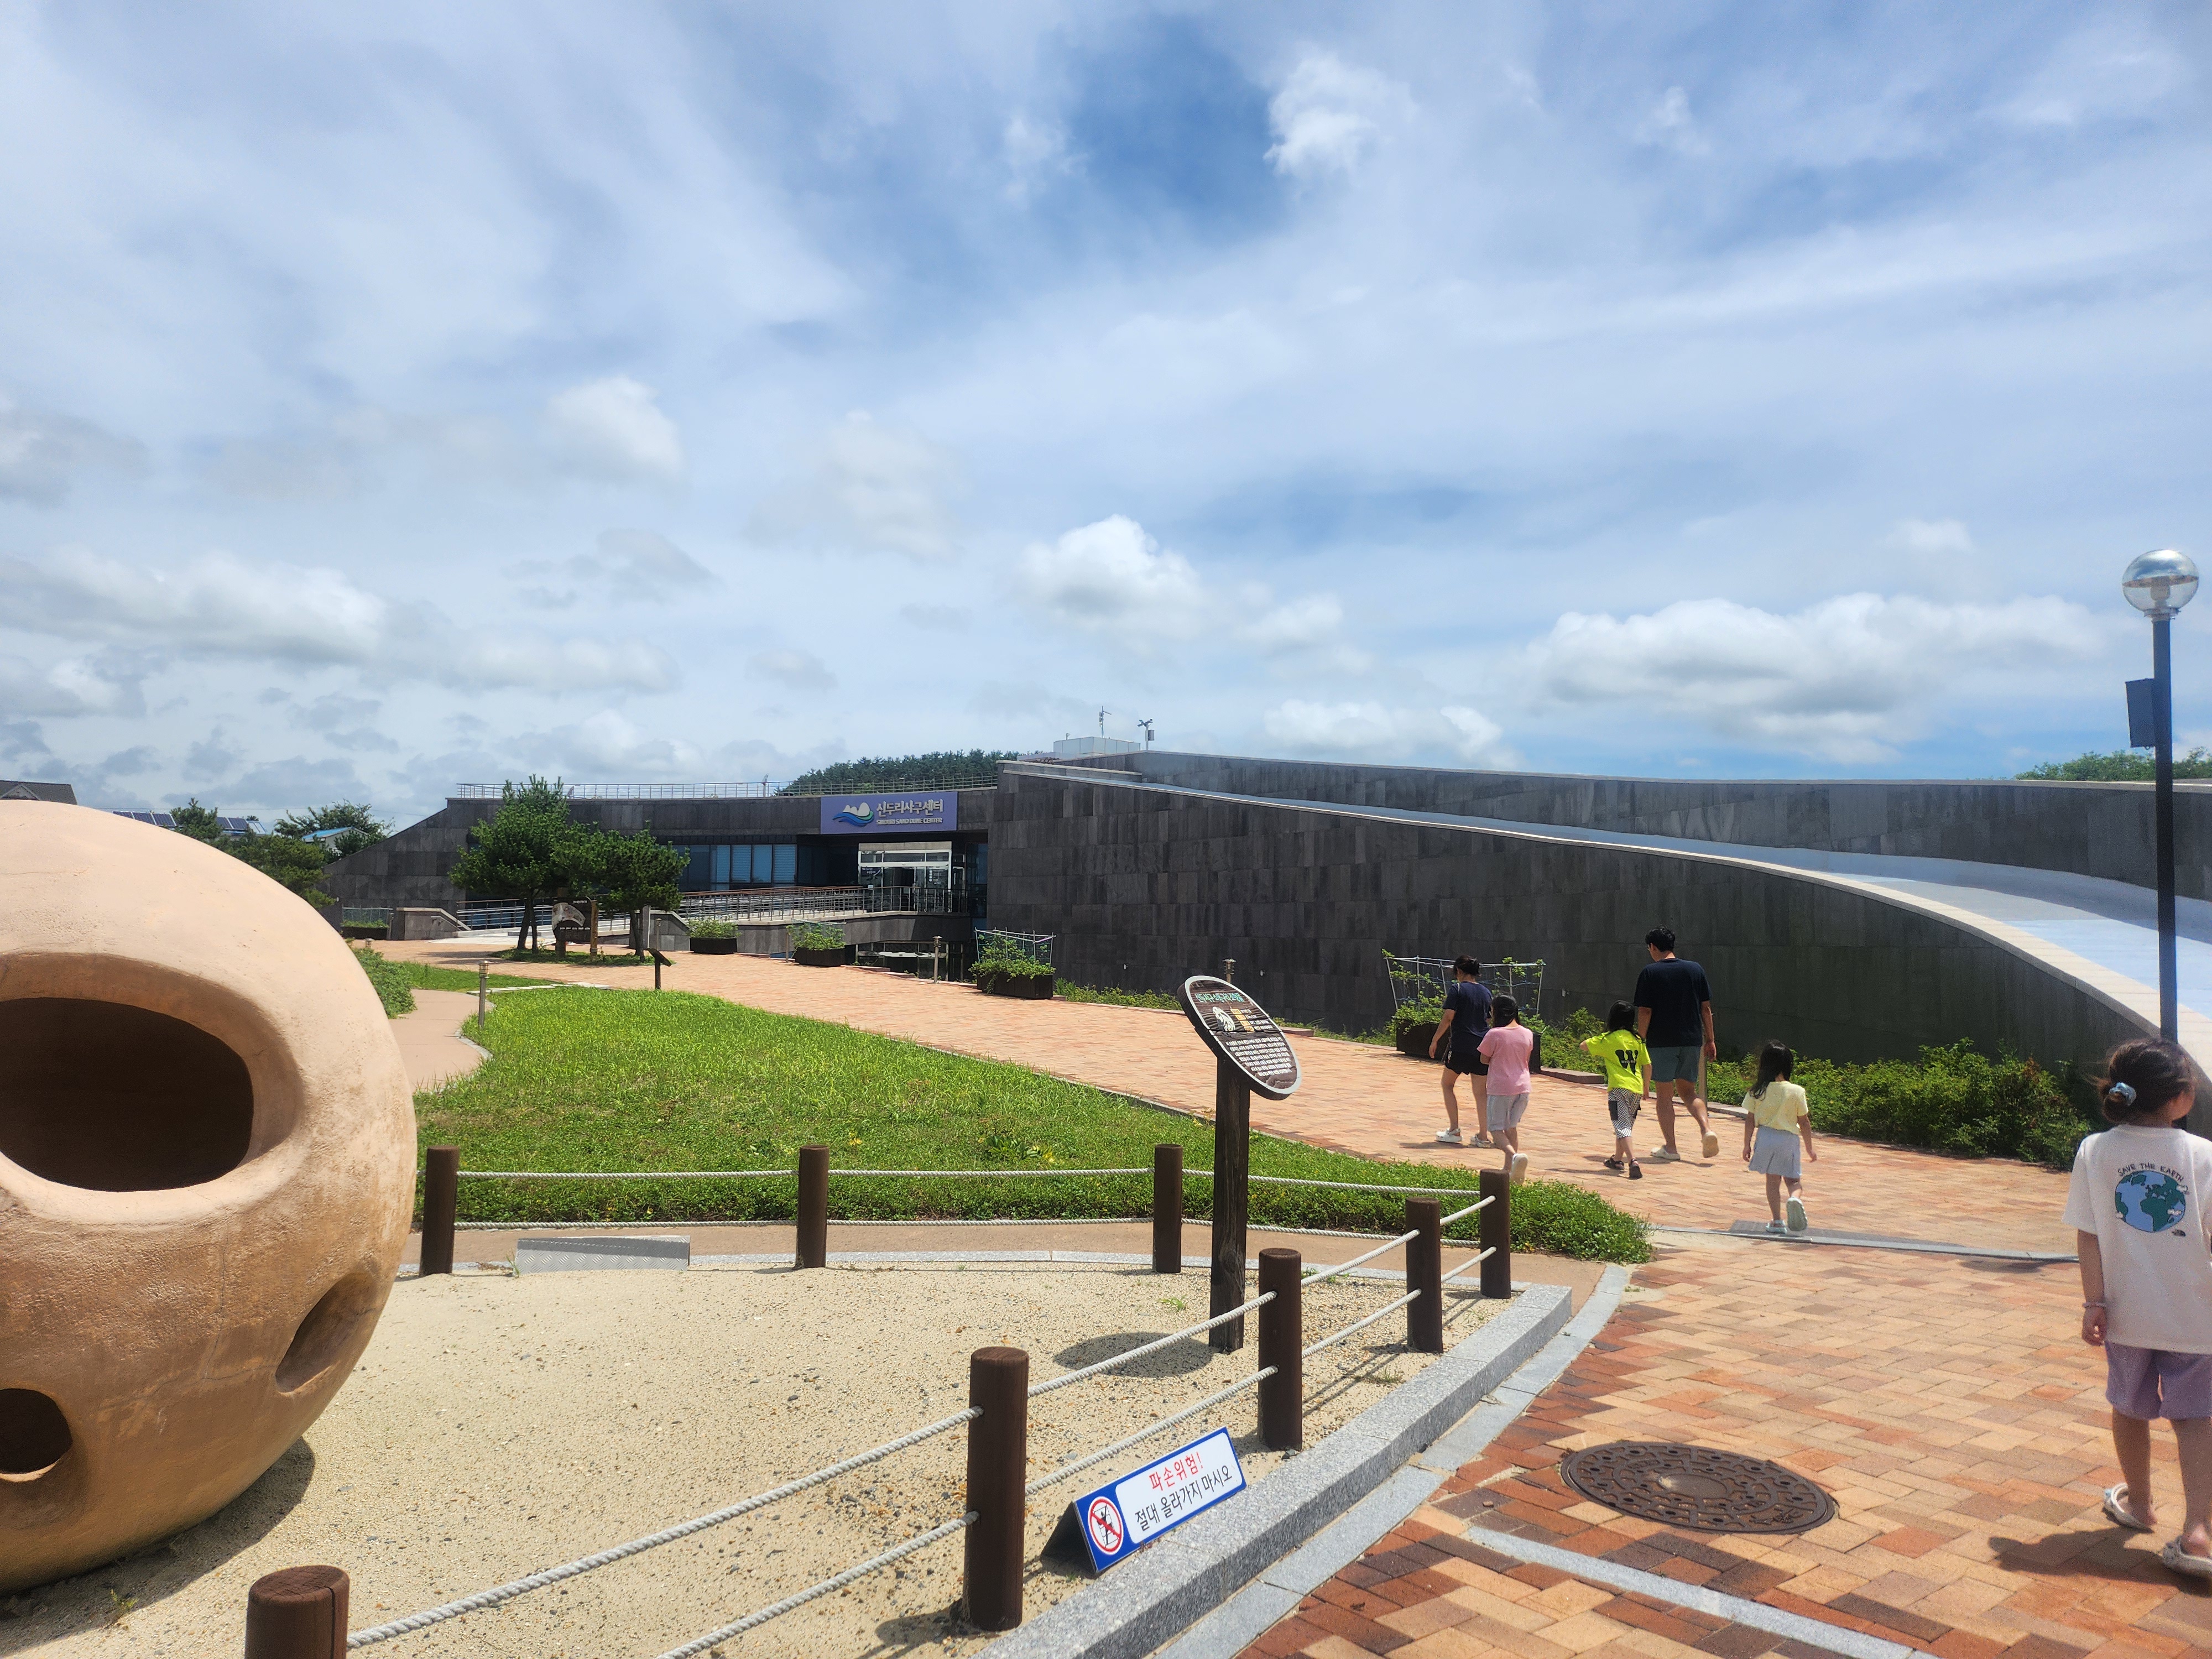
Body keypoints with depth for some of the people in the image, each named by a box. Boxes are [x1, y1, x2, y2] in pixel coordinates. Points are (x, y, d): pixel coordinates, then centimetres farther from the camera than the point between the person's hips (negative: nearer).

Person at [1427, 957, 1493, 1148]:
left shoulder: (1457, 989, -7)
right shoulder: (1486, 992, 10)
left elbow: (1448, 1018, -13)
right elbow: (1489, 1020, 16)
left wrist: (1435, 1040, -5)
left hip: (1460, 1046, -5)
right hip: (1482, 1048, 5)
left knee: (1448, 1084, 12)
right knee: (1480, 1092, 7)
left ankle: (1454, 1131, 7)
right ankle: (1483, 1136, 6)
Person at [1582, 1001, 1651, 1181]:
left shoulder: (1608, 1040, -3)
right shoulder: (1638, 1040, 9)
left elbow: (1584, 1045, 5)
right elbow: (1647, 1066, 11)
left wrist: (1594, 1041, 25)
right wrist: (1646, 1086, 24)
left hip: (1619, 1088, -5)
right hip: (1636, 1089, 5)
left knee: (1623, 1128, -11)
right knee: (1627, 1126, 21)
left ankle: (1633, 1162, -29)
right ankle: (1618, 1159, 35)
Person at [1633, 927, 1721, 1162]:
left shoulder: (1650, 972, -6)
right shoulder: (1695, 969, 5)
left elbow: (1645, 1012, -10)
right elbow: (1706, 1008, 7)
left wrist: (1640, 1040, 0)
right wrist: (1710, 1040, 13)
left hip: (1662, 1041, -4)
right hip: (1692, 1040, 4)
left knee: (1664, 1093, 5)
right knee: (1687, 1090, 16)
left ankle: (1670, 1149, 6)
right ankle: (1707, 1128, -7)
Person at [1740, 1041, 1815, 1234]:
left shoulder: (1757, 1092, -5)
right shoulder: (1797, 1092, -8)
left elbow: (1750, 1121, -2)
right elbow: (1804, 1123, 0)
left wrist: (1747, 1145, 8)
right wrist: (1809, 1148, 11)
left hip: (1766, 1138, 1)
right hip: (1790, 1139, -1)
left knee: (1773, 1180, 11)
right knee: (1793, 1180, 12)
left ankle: (1777, 1221, 7)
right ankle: (1796, 1198, -21)